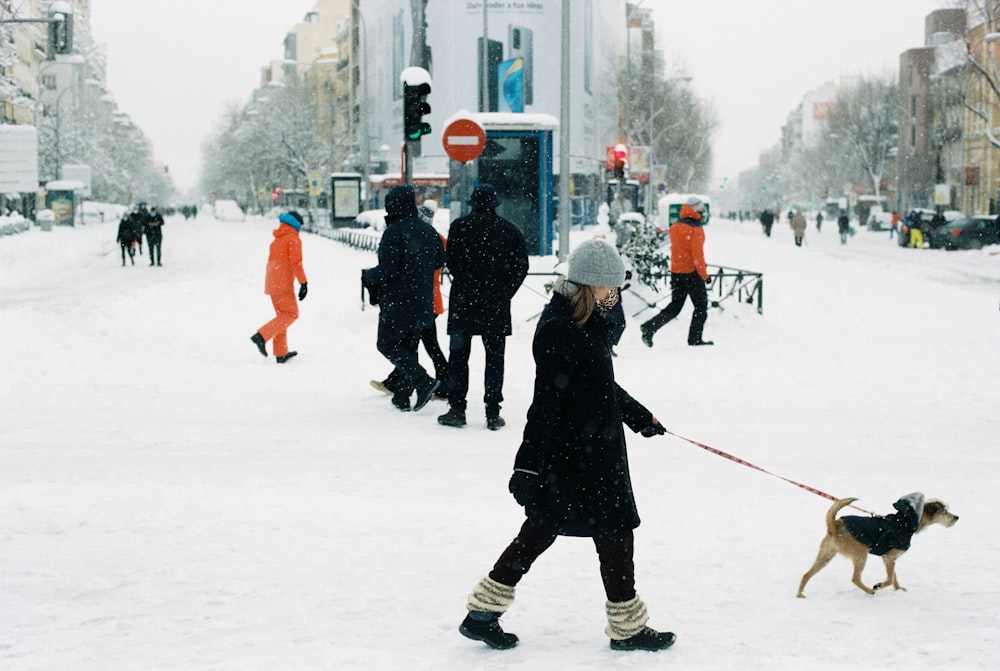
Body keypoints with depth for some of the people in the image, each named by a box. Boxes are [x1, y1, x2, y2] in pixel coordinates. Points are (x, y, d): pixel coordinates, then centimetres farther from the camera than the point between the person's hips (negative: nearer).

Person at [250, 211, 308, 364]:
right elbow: (296, 262, -16)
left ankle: (281, 353, 12)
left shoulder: (276, 240, 19)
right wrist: (303, 282, -17)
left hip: (271, 282, 9)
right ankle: (261, 336, -19)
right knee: (291, 314, -5)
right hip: (283, 282, -9)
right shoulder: (294, 239, -5)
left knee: (282, 315, 13)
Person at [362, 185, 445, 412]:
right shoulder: (428, 231, 6)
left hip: (397, 302, -7)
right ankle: (402, 395, 15)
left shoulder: (394, 232, -15)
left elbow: (387, 270, -19)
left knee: (387, 344, 3)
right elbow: (440, 261, 17)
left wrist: (367, 276, 0)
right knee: (409, 346, 15)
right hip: (423, 303, 7)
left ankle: (424, 381, -12)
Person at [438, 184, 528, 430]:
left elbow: (452, 262, -9)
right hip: (497, 304, 2)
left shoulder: (460, 226, -3)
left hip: (464, 301, -2)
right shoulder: (509, 229, 3)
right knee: (495, 355, 7)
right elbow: (522, 264, -1)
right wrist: (504, 292, 3)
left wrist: (466, 284, 4)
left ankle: (457, 408, 5)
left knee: (458, 354, 7)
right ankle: (493, 412, 5)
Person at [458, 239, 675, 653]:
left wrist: (639, 416, 35)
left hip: (596, 451, 10)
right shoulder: (558, 331, -21)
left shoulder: (587, 323, 10)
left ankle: (483, 613, 18)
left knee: (541, 531, 13)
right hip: (577, 456, -10)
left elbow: (601, 384, 25)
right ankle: (627, 627, 17)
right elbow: (545, 402, -24)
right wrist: (528, 465, -25)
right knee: (616, 530, 3)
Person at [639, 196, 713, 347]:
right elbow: (697, 254, -17)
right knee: (701, 306, 8)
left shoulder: (675, 227, 10)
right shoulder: (696, 229, -13)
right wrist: (704, 274, -12)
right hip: (692, 272, -7)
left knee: (675, 306, 11)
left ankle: (649, 327, -5)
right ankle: (695, 339, 8)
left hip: (676, 272, 7)